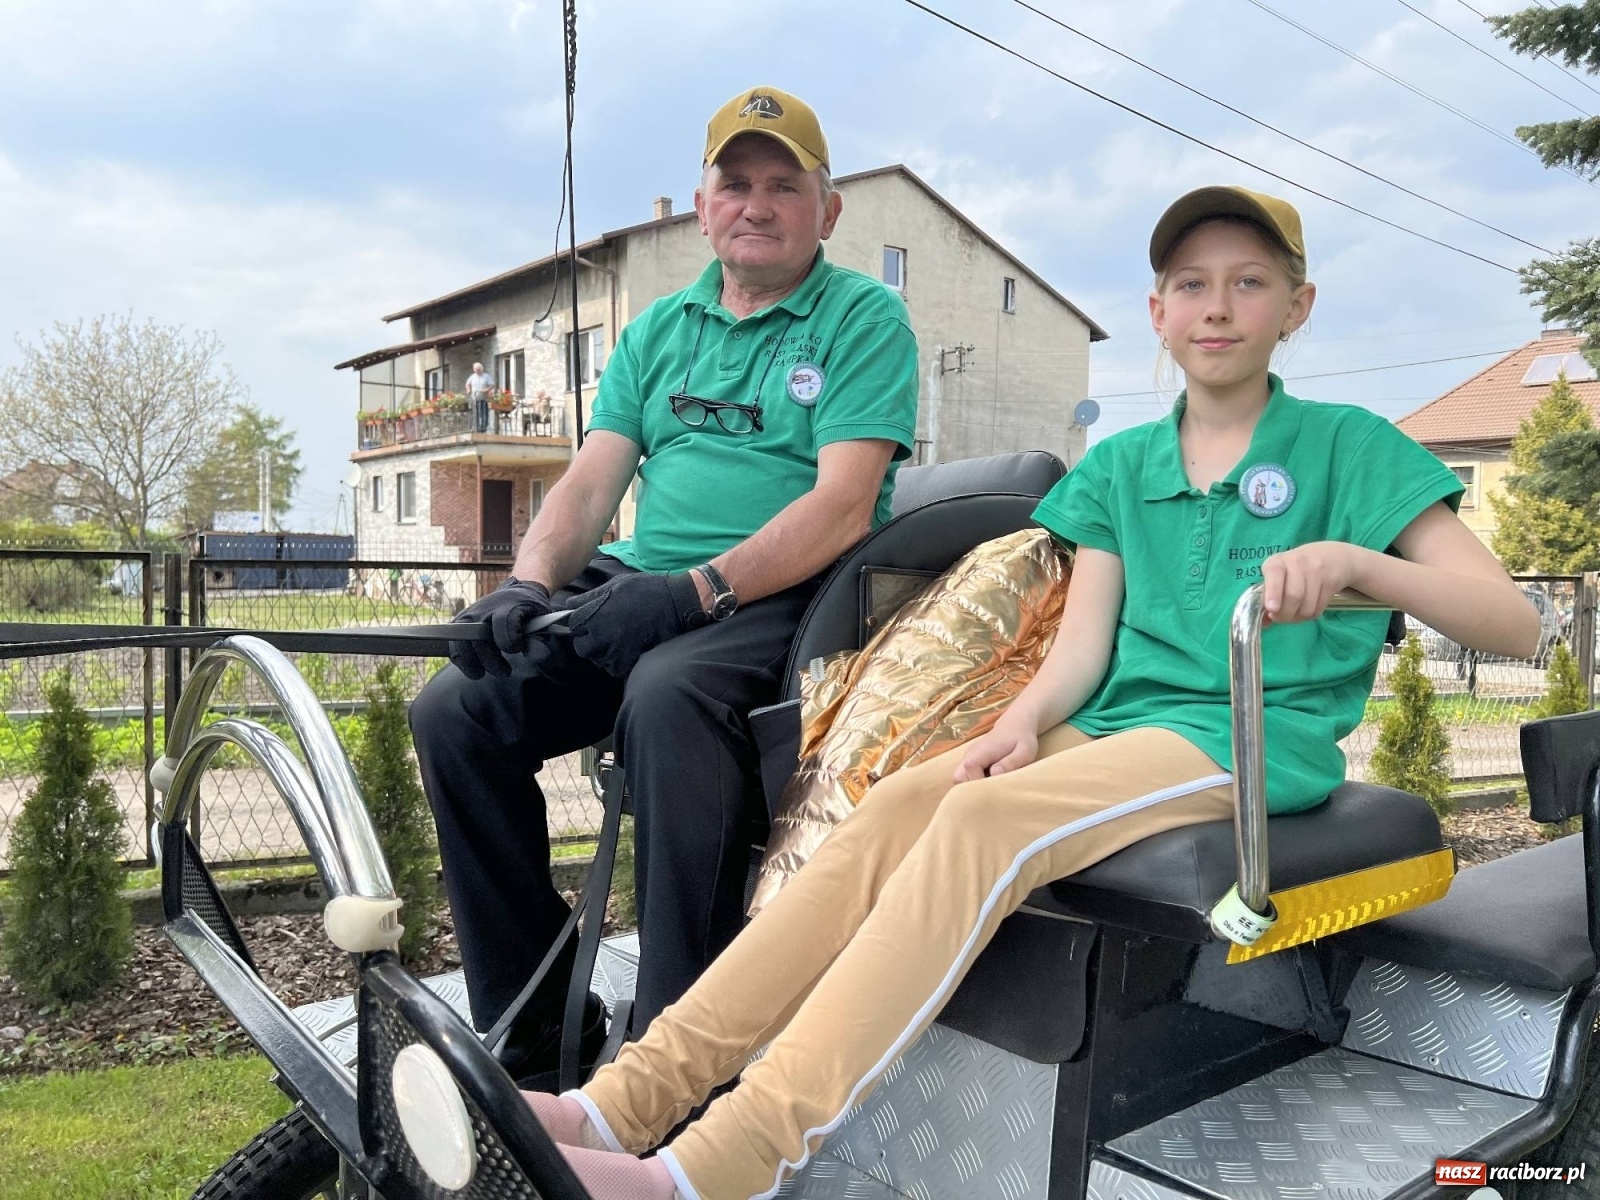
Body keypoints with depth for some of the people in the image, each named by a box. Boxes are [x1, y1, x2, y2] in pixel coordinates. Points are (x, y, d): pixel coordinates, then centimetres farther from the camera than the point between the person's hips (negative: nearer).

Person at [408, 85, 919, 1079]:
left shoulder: (865, 318, 2)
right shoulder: (661, 328, 20)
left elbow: (844, 506, -12)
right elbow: (591, 482, 11)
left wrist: (696, 590, -24)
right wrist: (528, 584, -9)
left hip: (785, 599, -5)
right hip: (637, 588, 6)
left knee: (666, 697, -37)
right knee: (455, 710, -14)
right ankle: (531, 1023, -1)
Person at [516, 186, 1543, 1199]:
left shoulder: (1349, 446, 4)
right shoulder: (1118, 467, 16)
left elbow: (1516, 624, -4)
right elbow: (1083, 646, 8)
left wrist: (1350, 559, -22)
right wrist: (1024, 721, -14)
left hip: (1259, 736, -4)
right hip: (1119, 726, 5)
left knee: (985, 821, -31)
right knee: (900, 803, -24)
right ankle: (631, 1103, -26)